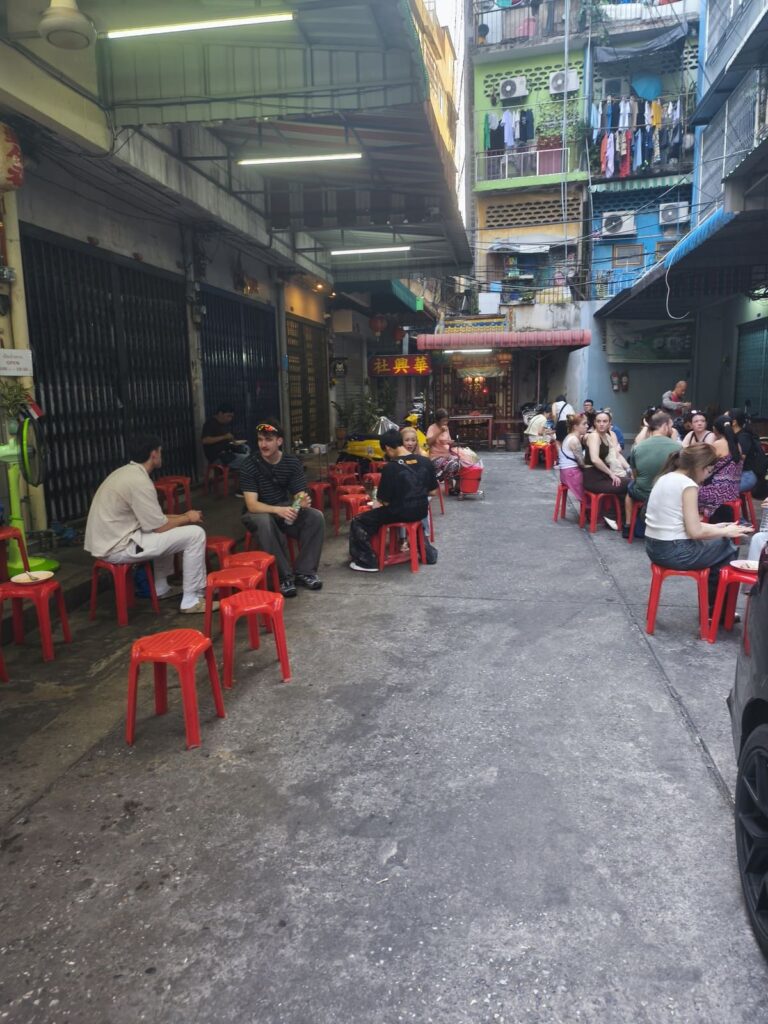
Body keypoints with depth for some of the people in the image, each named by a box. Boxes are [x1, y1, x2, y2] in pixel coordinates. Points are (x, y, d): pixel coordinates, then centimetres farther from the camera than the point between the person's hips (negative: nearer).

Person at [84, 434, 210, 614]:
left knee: (168, 528, 29)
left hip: (106, 541, 10)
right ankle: (192, 600, -2)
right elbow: (159, 527, -15)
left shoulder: (126, 472, 11)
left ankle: (161, 588, 33)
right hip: (117, 547, -10)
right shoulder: (139, 481, -20)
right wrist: (188, 518, 1)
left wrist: (182, 516, 15)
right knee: (195, 534, -11)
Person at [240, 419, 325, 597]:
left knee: (316, 517, -23)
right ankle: (284, 576, -27)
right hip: (259, 513, -3)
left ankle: (304, 571, -13)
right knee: (264, 522, -39)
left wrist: (303, 502, -35)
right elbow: (252, 505, -26)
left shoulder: (293, 462, -6)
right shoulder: (250, 465, -17)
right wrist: (278, 510, -44)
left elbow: (299, 495, -9)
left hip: (286, 509, 4)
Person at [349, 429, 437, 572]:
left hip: (399, 513, -6)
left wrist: (377, 503, 7)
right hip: (421, 511, 6)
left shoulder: (391, 468, -19)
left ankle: (368, 562, 6)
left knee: (358, 523, 7)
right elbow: (432, 490, 6)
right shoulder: (426, 462, -3)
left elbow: (385, 501, -15)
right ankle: (427, 551, 43)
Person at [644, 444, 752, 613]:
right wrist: (726, 532, -2)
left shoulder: (665, 478, 10)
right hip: (675, 552, -9)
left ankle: (712, 605, 34)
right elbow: (695, 532, -17)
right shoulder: (688, 484, -16)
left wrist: (716, 527, 15)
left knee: (718, 543, 26)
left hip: (654, 548, 9)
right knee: (728, 548, 14)